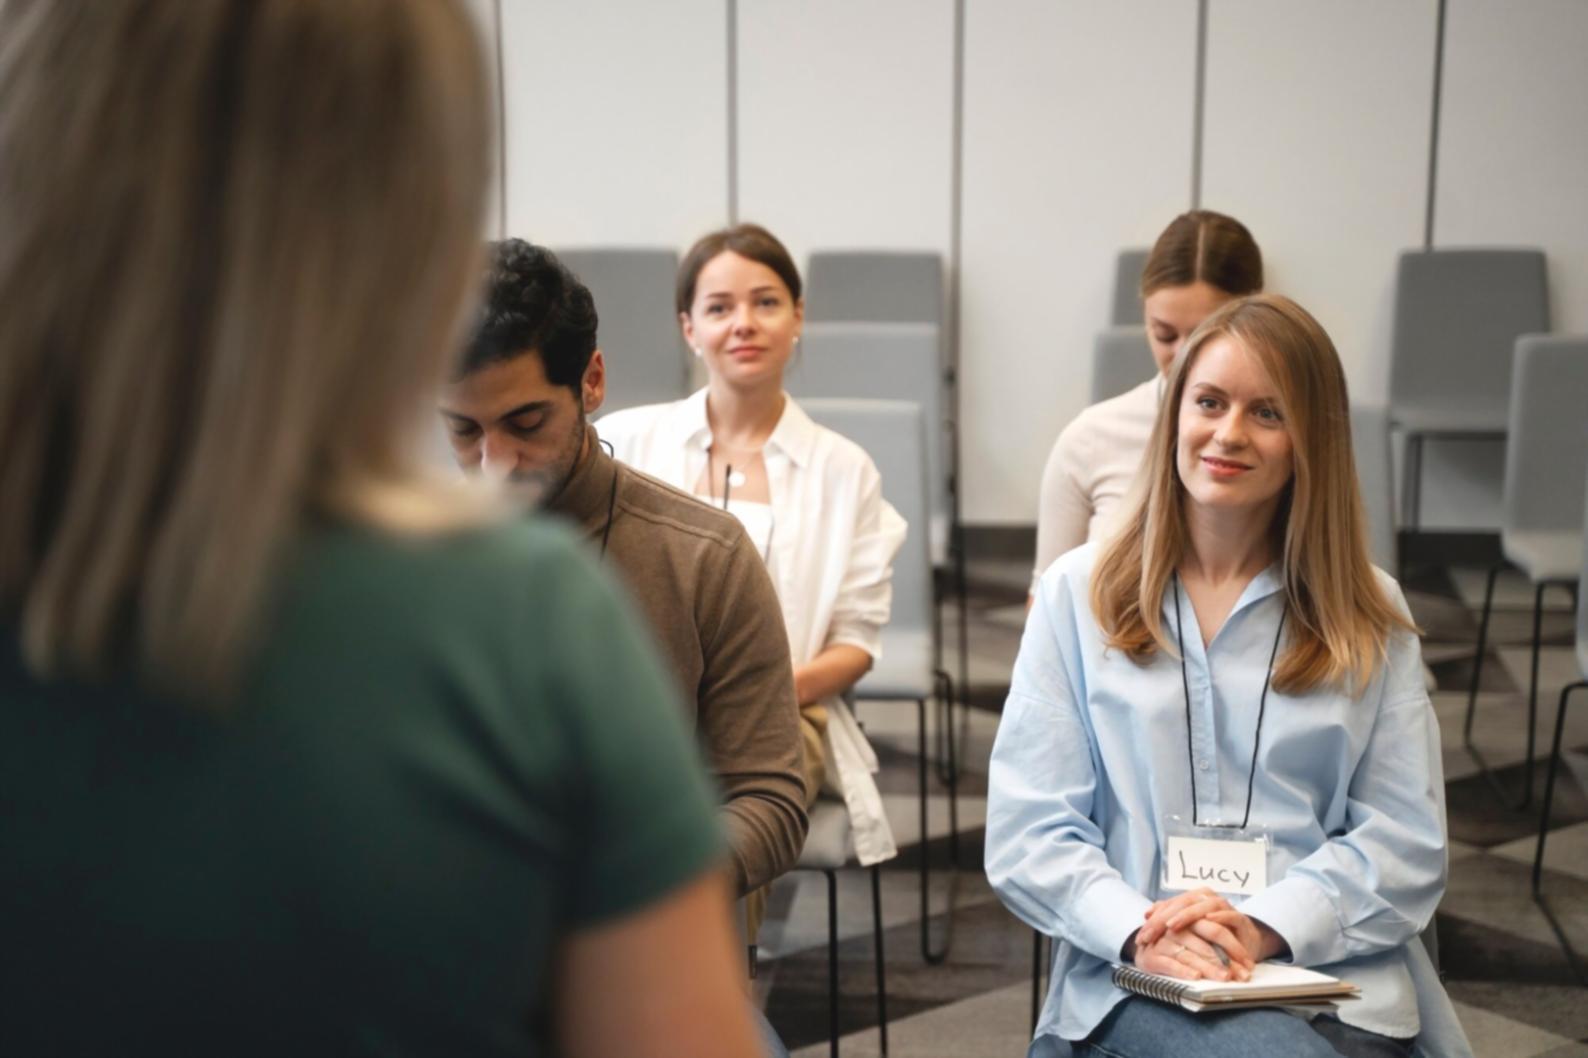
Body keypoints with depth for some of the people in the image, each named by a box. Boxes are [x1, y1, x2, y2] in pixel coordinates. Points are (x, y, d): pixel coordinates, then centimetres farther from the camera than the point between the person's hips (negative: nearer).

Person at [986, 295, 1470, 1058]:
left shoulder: (1369, 615, 11)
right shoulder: (1079, 593, 9)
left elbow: (1405, 840, 3)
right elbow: (1026, 829, 2)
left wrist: (1268, 926, -15)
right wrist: (1140, 930, -16)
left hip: (1338, 978, 2)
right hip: (1137, 983, -1)